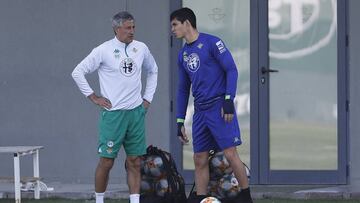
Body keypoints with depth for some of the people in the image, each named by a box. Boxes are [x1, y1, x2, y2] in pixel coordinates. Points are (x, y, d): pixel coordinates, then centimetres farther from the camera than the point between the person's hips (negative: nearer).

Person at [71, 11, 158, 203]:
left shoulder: (141, 48, 6)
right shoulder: (103, 50, -8)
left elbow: (153, 71, 25)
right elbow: (78, 72, -4)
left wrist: (148, 98, 16)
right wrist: (94, 97, -6)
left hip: (136, 112, 4)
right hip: (113, 113, -4)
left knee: (135, 162, 4)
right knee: (106, 161, -3)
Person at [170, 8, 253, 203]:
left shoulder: (211, 42, -5)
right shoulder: (183, 54, 15)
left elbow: (231, 70, -8)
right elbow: (183, 89, 20)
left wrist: (229, 100, -16)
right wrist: (180, 121, 16)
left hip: (219, 107, -7)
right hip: (200, 111, 7)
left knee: (230, 153, -10)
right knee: (199, 160, 4)